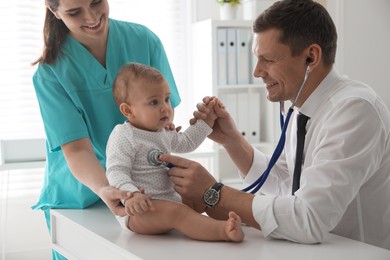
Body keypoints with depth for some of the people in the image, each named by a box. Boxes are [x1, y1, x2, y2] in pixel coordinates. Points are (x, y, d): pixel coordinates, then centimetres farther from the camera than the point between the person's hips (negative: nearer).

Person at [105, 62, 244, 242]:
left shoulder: (162, 133, 17)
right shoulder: (123, 138, -13)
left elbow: (187, 142, 34)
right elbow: (116, 172, -22)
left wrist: (207, 118, 28)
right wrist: (131, 195, -39)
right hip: (138, 210, -11)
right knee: (177, 213, -33)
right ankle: (223, 231, -51)